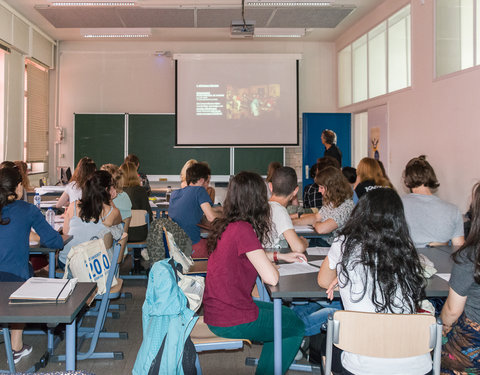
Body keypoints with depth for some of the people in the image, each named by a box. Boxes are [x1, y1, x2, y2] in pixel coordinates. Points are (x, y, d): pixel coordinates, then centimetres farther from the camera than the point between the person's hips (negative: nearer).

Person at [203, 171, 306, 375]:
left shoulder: (226, 225, 4)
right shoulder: (243, 230, -23)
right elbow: (271, 278, -25)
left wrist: (280, 255, 21)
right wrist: (272, 264, -3)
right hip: (232, 322, -9)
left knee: (285, 313, 27)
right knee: (297, 326, 13)